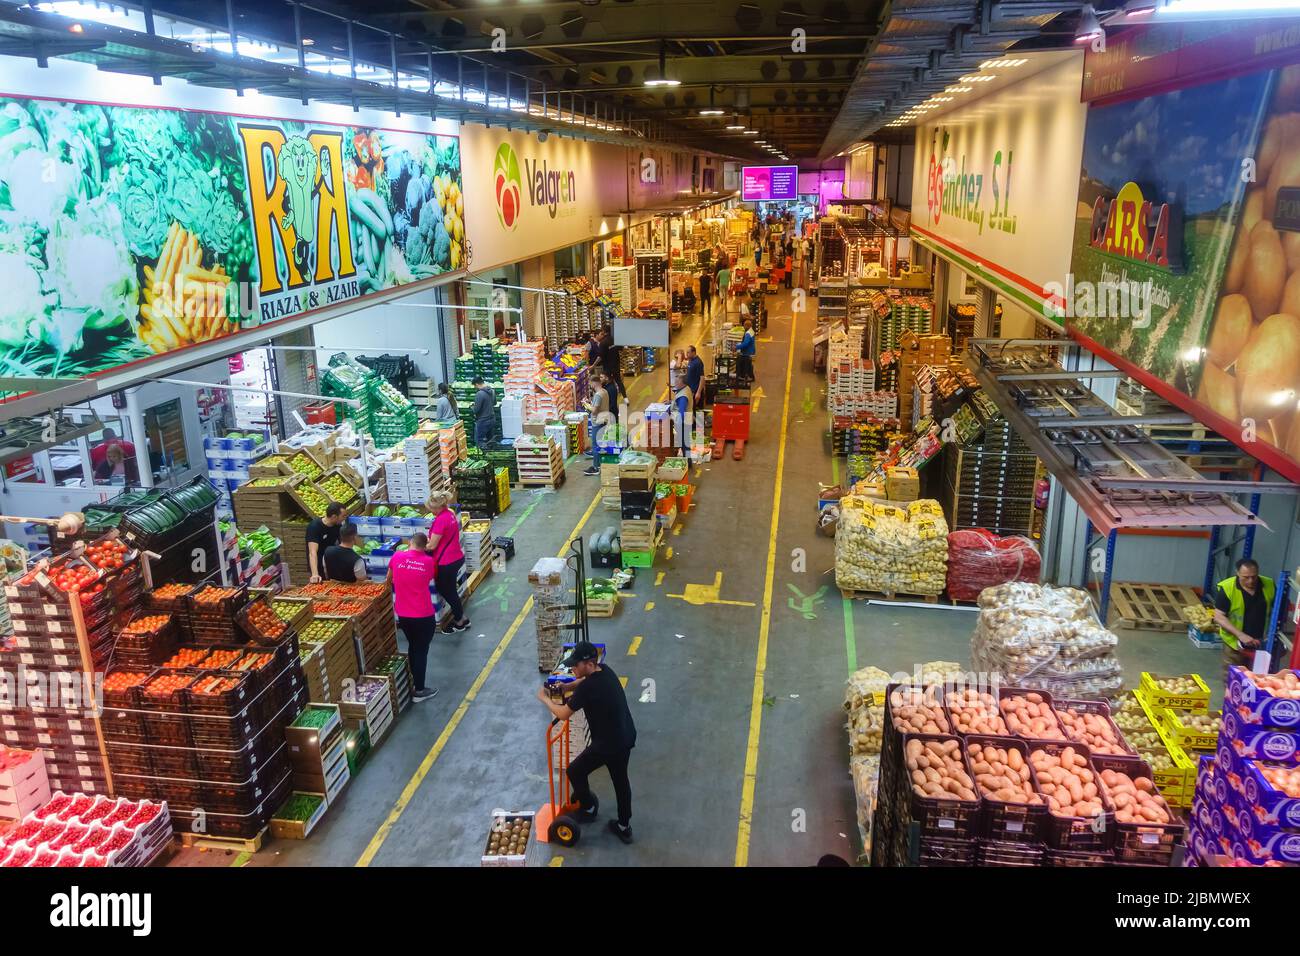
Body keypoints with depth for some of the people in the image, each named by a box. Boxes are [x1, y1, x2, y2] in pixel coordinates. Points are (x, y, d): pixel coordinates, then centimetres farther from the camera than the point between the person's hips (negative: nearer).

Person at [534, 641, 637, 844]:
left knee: (575, 771, 15)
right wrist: (566, 687, 6)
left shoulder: (588, 688, -27)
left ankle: (589, 808, 37)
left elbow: (563, 714, -17)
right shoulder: (605, 670, -2)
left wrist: (544, 698, -2)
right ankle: (624, 827, 37)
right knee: (621, 780, 24)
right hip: (626, 737, 8)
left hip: (608, 744, -8)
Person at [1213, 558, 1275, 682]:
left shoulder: (1269, 586, -4)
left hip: (1261, 644, 3)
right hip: (1235, 643, -3)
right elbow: (1219, 617, -15)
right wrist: (1240, 635, -25)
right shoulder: (1227, 588, -15)